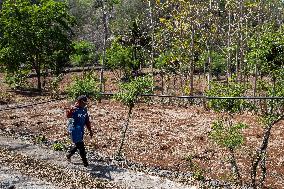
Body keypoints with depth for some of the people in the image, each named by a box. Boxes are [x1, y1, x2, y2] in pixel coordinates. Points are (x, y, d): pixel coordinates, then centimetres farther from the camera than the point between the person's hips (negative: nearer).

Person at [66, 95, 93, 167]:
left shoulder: (84, 110, 7)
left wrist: (90, 130, 18)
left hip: (81, 130, 8)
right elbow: (68, 115, -37)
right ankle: (85, 163, 0)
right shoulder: (74, 109, -16)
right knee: (80, 146, -8)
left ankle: (68, 155, 45)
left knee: (77, 145, 20)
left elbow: (87, 121, 16)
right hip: (74, 130, -8)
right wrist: (71, 110, -58)